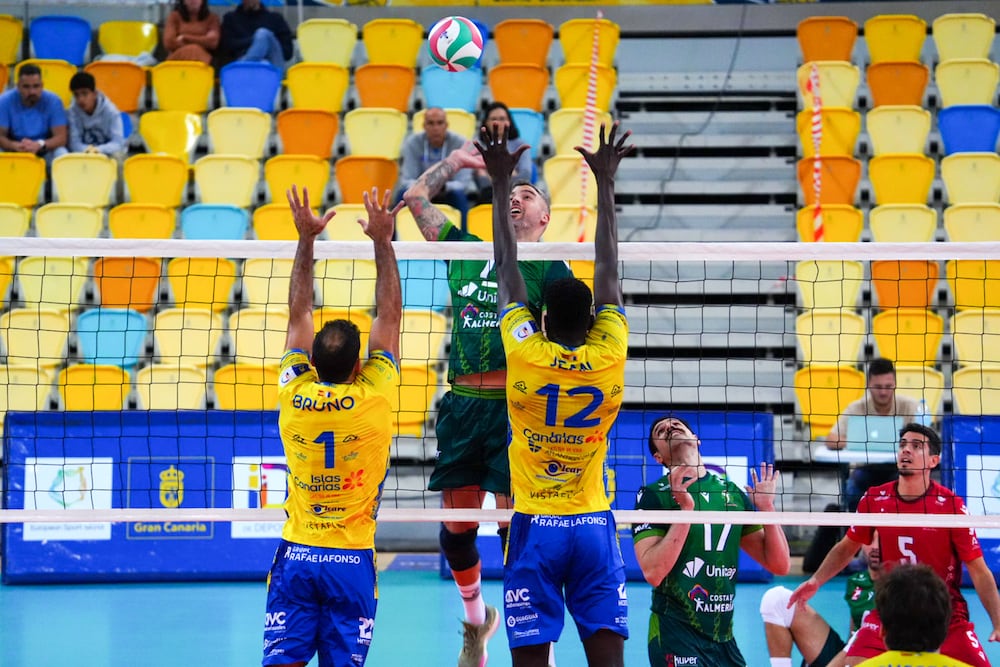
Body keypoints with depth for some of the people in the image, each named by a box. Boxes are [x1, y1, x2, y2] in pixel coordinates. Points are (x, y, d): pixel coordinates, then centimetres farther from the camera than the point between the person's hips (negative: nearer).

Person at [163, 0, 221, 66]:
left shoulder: (212, 18, 13)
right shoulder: (175, 16, 13)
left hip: (202, 58, 0)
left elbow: (212, 42, -3)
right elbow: (169, 43, -1)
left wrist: (184, 38, -1)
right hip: (178, 57, 0)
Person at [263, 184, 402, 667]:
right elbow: (390, 315, 1)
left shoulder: (294, 396, -5)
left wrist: (306, 238, 11)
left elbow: (298, 314, 7)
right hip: (351, 558, -2)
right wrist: (382, 242, 5)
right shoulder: (372, 399, -9)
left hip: (295, 554, 2)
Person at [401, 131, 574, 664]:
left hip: (515, 406, -4)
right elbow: (416, 196, 25)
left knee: (516, 526, -8)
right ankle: (476, 618, 31)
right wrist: (455, 161, 31)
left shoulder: (549, 267, 5)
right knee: (456, 527, 8)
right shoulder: (466, 251, 17)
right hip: (462, 403, 4)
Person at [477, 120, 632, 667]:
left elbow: (507, 269, 1)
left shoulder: (526, 357, -7)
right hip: (594, 526, 2)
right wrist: (604, 183, 13)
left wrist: (501, 184, 9)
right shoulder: (608, 357, -3)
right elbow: (607, 268, 5)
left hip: (535, 526, -1)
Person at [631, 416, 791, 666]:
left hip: (724, 638, 5)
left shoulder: (732, 493, 10)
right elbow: (653, 573, -17)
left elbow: (779, 565, 8)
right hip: (675, 636, -5)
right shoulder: (653, 495, -3)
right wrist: (686, 509, -19)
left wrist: (766, 507, -3)